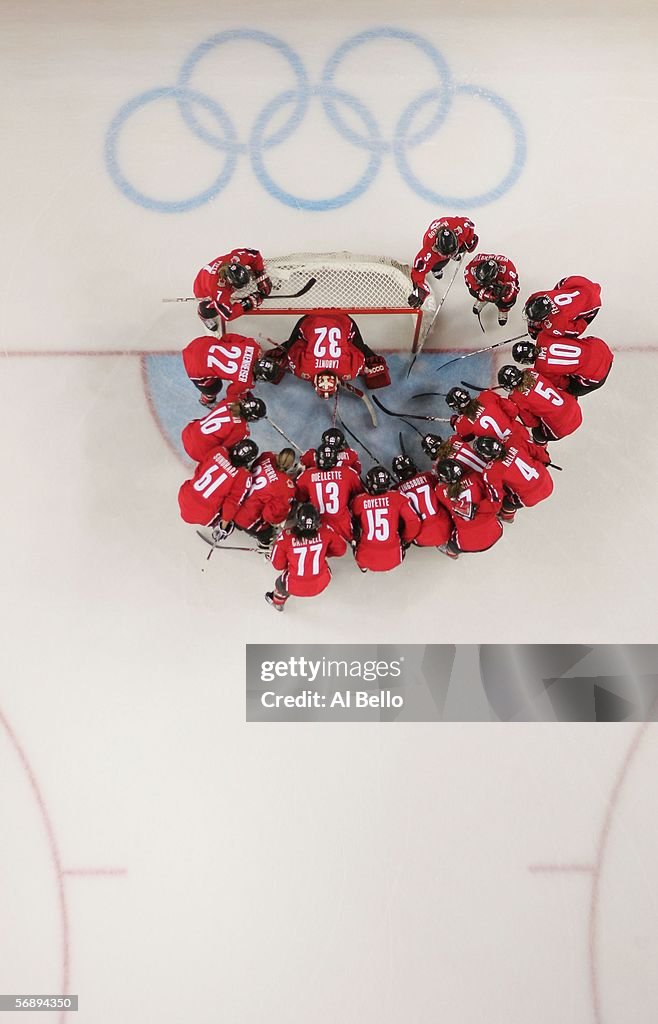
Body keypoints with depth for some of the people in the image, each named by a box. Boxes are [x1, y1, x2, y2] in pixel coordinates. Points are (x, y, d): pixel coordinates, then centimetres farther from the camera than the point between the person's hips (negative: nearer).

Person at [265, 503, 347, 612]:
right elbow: (340, 549, -3)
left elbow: (278, 565, -10)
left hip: (295, 587, -1)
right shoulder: (325, 531, -19)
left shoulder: (285, 537, -24)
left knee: (281, 583, 32)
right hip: (322, 584, 1)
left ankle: (277, 602, 59)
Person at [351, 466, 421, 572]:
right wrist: (405, 540, 12)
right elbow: (414, 523, -6)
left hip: (365, 560, 0)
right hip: (393, 560, 1)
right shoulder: (398, 497, -8)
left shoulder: (359, 500, -8)